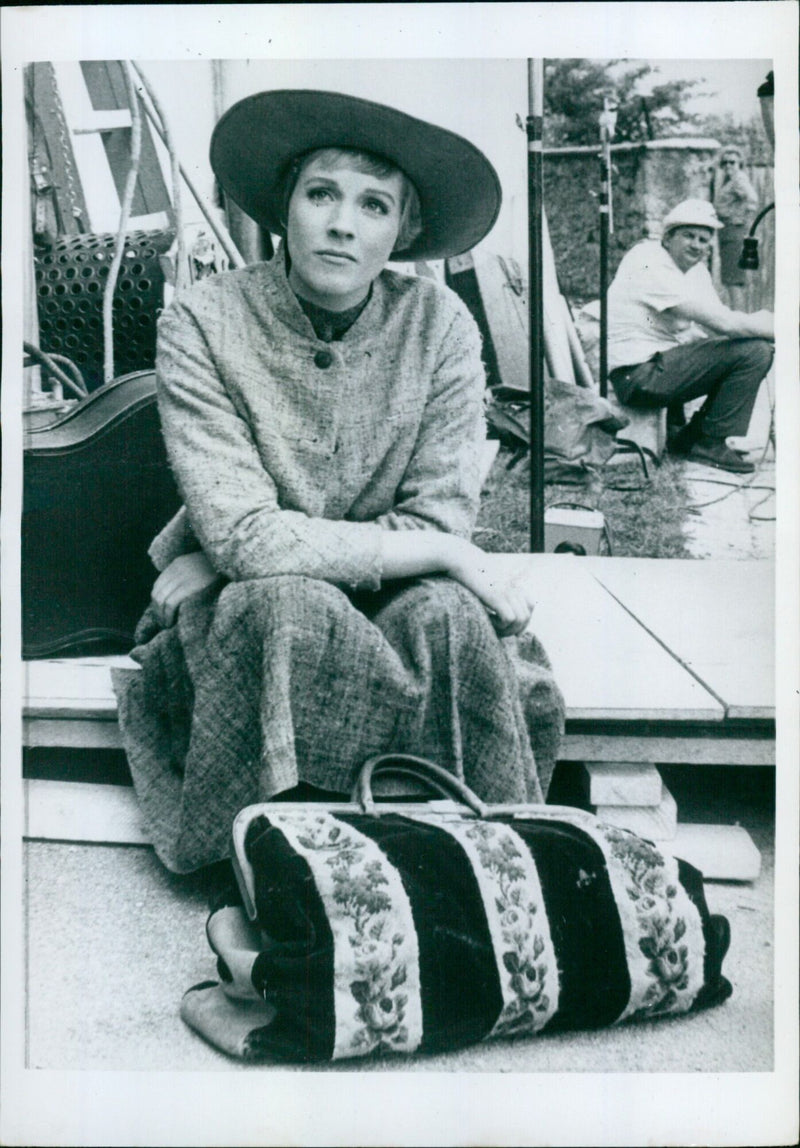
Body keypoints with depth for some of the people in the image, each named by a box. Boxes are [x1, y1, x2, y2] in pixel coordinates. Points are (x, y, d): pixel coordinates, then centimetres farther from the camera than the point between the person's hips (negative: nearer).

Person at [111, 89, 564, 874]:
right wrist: (438, 553, -23)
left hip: (389, 599, 2)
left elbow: (442, 516, -11)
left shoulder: (440, 324, -9)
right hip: (237, 614, -1)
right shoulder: (202, 324, -15)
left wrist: (249, 556, -18)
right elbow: (240, 536, -22)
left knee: (446, 616, -30)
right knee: (292, 608, -34)